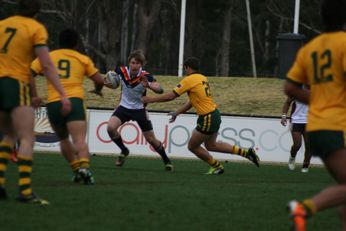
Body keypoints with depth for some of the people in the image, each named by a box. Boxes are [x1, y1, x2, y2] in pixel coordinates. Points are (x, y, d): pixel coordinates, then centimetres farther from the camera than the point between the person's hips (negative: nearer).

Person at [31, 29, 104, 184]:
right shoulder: (83, 59, 14)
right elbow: (99, 80, 15)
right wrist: (98, 90, 36)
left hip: (53, 104, 2)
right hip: (74, 101, -2)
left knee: (63, 139, 24)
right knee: (79, 140, -15)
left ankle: (77, 169, 16)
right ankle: (84, 167, -39)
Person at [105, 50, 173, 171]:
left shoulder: (145, 76, -22)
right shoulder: (121, 71, -14)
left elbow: (160, 90, -34)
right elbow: (112, 84, 6)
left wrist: (148, 85, -54)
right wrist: (107, 83, -18)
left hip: (139, 109, -2)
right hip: (124, 107, 2)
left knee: (151, 139, 3)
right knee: (110, 128, -21)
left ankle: (167, 161, 28)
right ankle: (124, 151, 6)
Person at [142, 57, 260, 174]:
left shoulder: (189, 80, -14)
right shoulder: (203, 78, 12)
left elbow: (171, 96, -12)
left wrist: (151, 99, -1)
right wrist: (177, 113, 21)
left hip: (207, 119, -9)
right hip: (215, 115, 9)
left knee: (192, 146, 8)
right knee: (211, 145, 24)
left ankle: (216, 166, 18)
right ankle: (246, 152, 21)